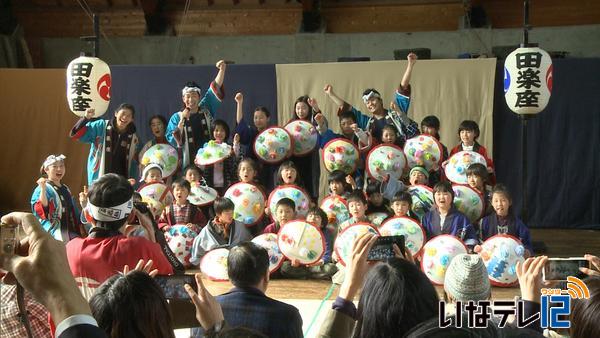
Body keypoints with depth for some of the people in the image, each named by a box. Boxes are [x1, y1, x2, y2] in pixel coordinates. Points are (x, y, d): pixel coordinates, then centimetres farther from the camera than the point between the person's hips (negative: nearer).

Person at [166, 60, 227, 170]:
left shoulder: (206, 110, 10)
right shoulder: (177, 117, 6)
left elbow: (215, 89, 2)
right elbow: (173, 141, -3)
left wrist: (222, 69, -9)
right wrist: (182, 120, -10)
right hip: (188, 162, -1)